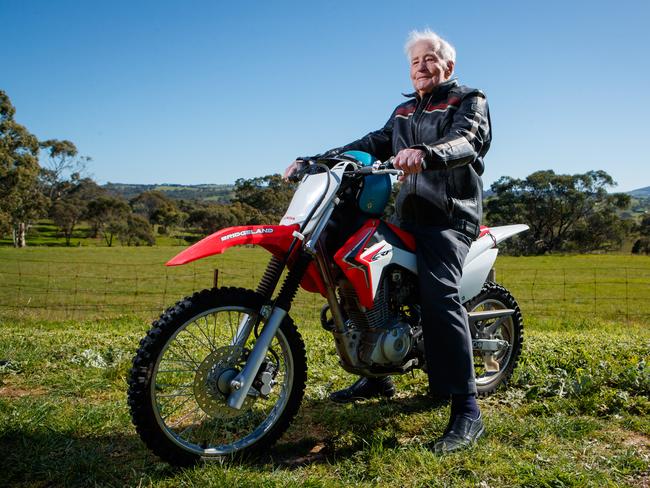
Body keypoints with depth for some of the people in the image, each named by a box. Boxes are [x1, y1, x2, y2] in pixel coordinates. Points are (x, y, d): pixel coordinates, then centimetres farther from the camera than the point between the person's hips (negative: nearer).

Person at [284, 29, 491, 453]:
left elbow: (467, 140, -17)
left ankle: (467, 410, -23)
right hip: (408, 215, 8)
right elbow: (374, 144, 16)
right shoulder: (404, 112, 25)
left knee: (439, 295, -26)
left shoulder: (469, 100, 4)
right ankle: (377, 377, 22)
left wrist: (425, 154, -39)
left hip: (450, 215, -7)